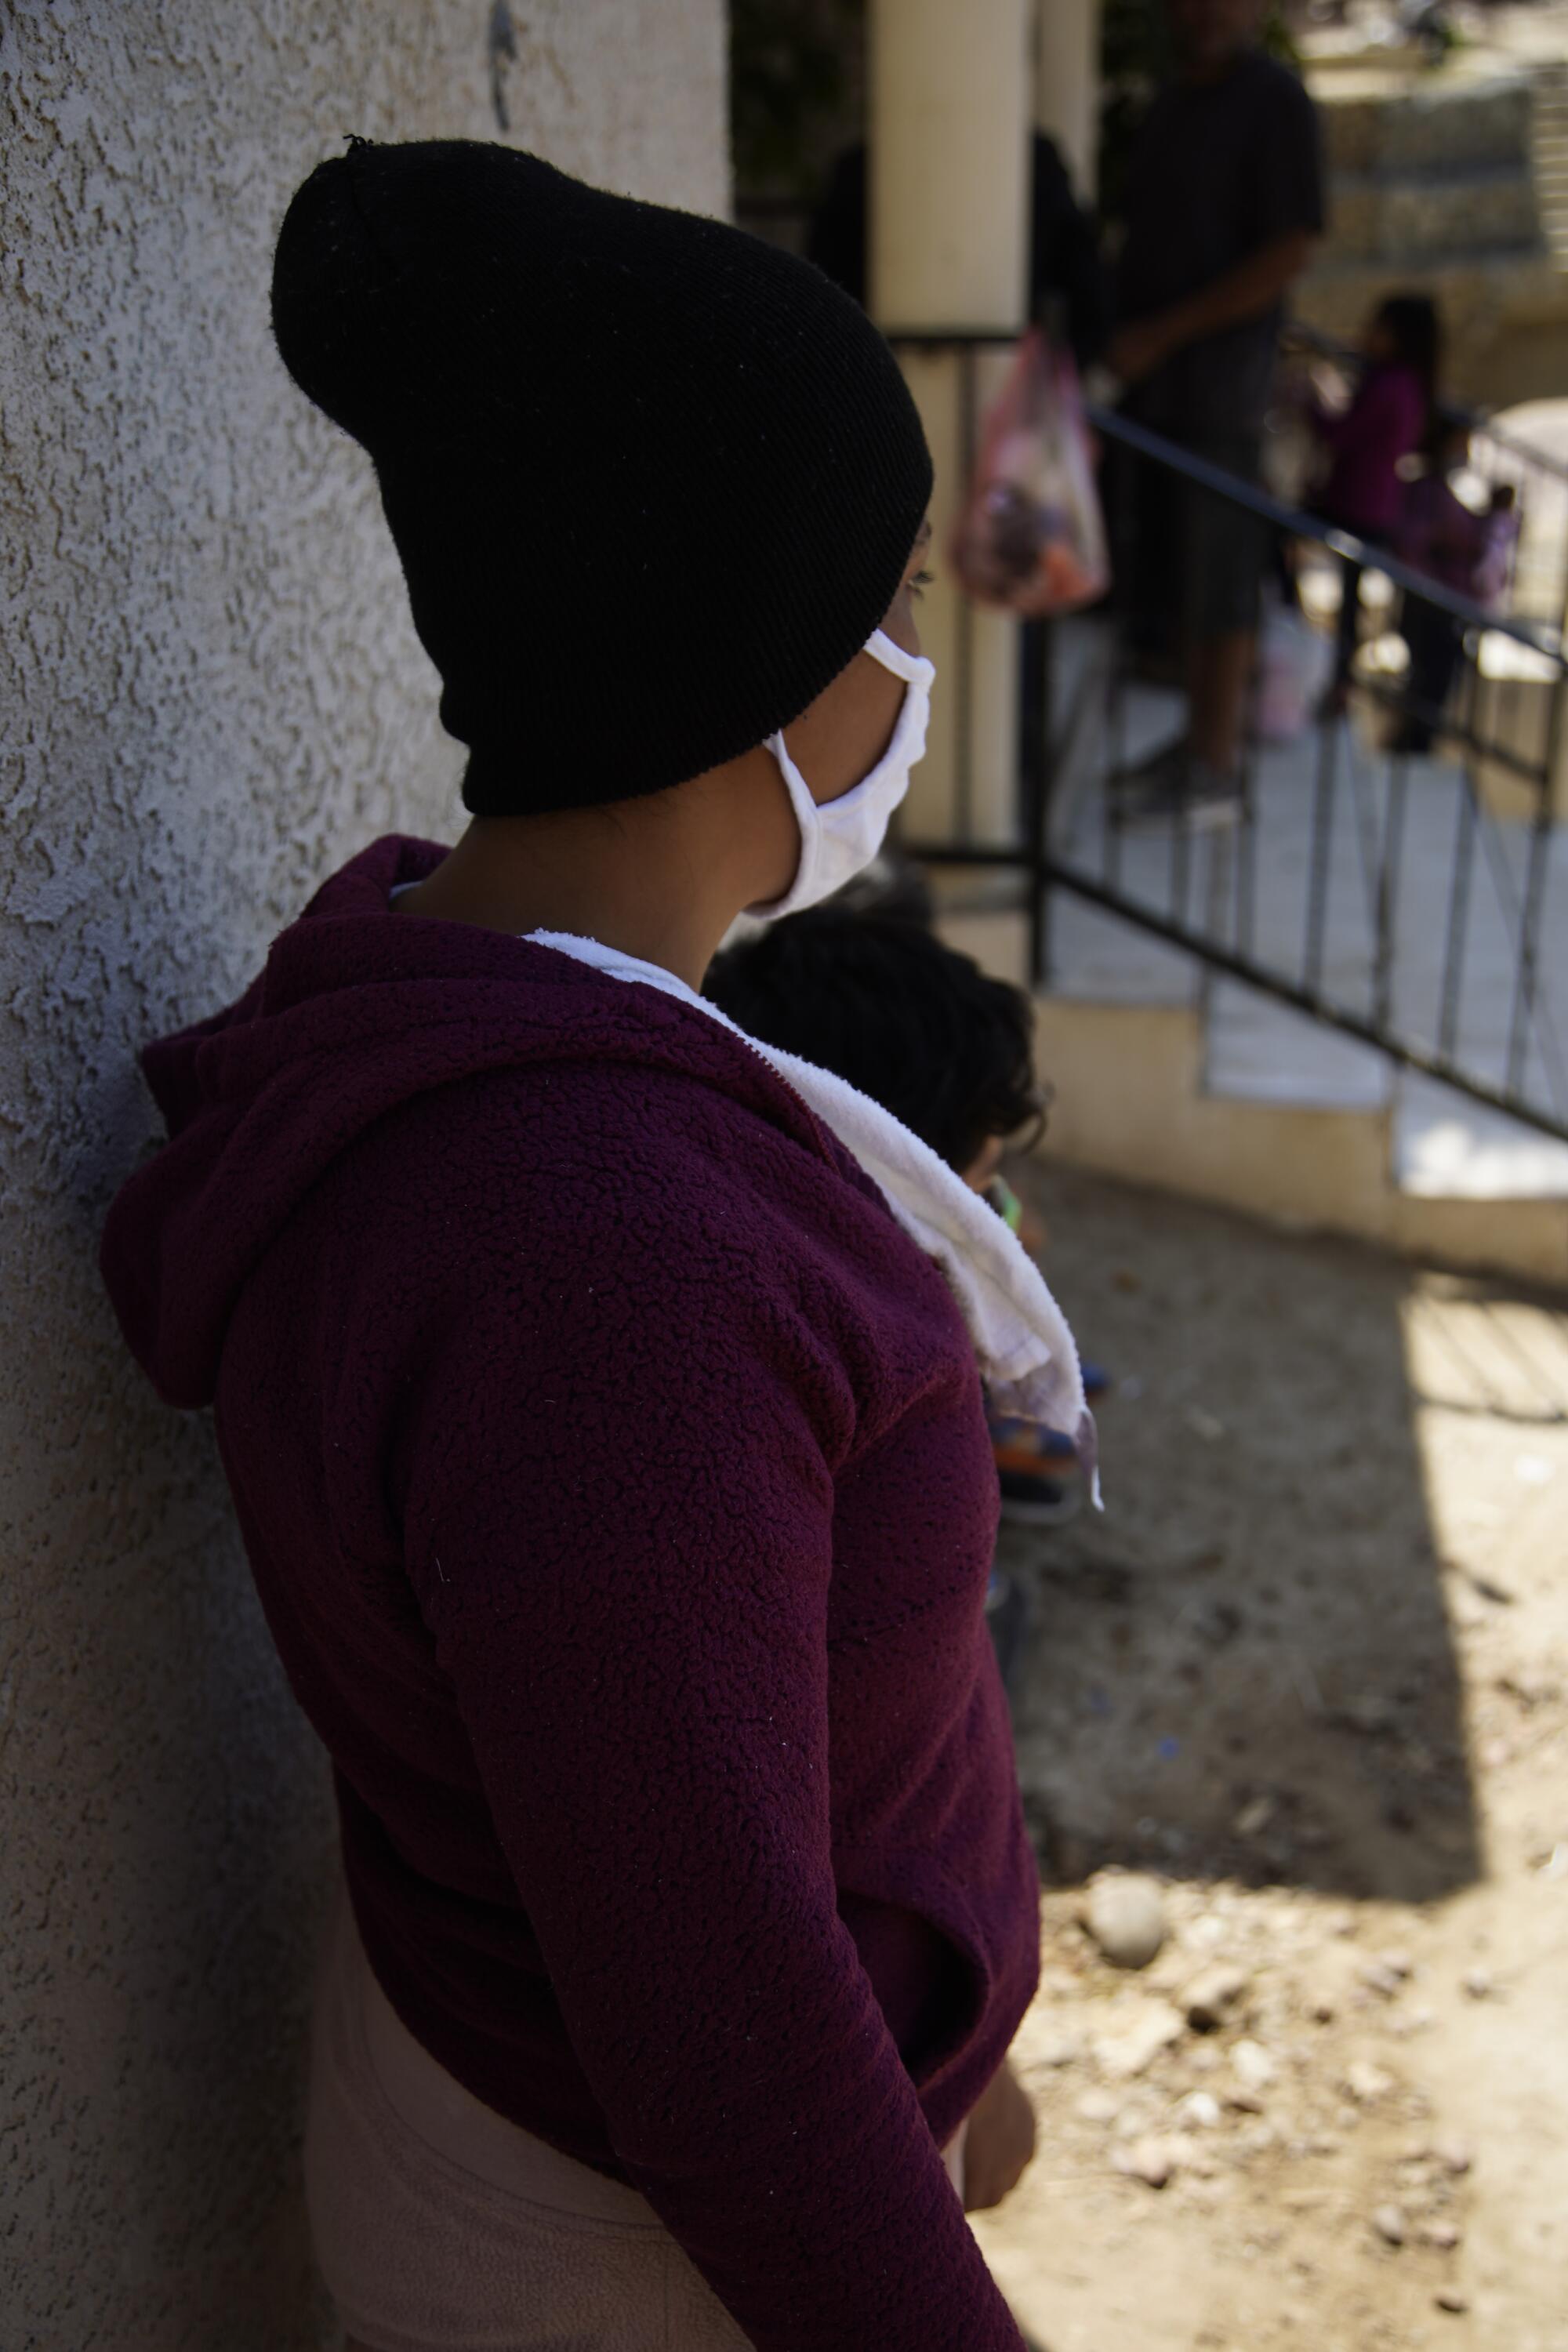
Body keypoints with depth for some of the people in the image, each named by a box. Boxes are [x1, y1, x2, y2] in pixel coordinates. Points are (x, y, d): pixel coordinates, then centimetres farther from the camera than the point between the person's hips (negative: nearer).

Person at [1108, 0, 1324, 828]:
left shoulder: (1275, 101, -8)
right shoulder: (1172, 103, 17)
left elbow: (1288, 256, -15)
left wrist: (1159, 335, -17)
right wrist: (1110, 327, 8)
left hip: (1220, 372, -8)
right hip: (1153, 376, 8)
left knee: (1218, 573, -5)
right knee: (1172, 565, 10)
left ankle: (1215, 773, 0)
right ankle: (1198, 739, 20)